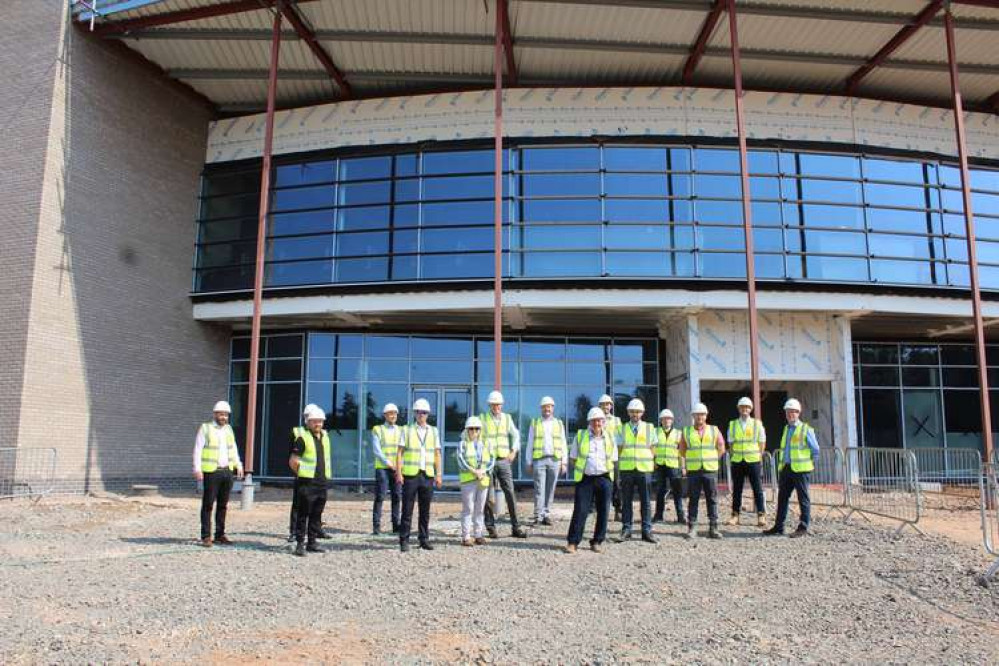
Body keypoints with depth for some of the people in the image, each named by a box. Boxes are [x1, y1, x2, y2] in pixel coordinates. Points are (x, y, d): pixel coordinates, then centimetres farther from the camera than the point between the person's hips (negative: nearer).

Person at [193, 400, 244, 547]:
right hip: (211, 472, -5)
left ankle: (220, 535, 15)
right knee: (208, 504, -2)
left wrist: (238, 465, 11)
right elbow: (198, 449, -6)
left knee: (223, 505, 9)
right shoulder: (205, 428, -2)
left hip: (227, 471, 5)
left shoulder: (228, 429, 14)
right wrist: (197, 469, -14)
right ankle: (206, 536, 2)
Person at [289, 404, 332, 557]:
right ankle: (300, 543, 2)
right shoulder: (302, 438, -9)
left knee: (317, 514, 11)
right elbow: (292, 462, -9)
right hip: (307, 483, -6)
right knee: (303, 514, -3)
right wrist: (302, 475, -1)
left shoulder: (324, 436, 12)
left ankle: (312, 542, 19)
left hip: (322, 482, 7)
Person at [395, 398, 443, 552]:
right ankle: (404, 541, 6)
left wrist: (439, 474, 4)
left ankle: (424, 540, 15)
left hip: (428, 475, 2)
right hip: (410, 475, -2)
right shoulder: (407, 430, 3)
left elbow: (437, 454, 11)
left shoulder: (433, 431, 11)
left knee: (425, 510, 6)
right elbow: (399, 453, 1)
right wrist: (398, 473, -7)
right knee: (407, 510, 0)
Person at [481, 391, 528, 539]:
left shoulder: (507, 418, 10)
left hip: (504, 461, 2)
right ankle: (491, 528, 11)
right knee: (489, 496, 1)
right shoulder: (482, 418, 2)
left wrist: (514, 451, -2)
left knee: (510, 493, -3)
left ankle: (515, 527, 3)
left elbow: (515, 435, 12)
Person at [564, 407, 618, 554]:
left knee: (603, 511, 3)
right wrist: (580, 468, 0)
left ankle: (597, 542, 16)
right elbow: (572, 459, 10)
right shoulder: (580, 436, 5)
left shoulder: (610, 438, 8)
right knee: (580, 510, -6)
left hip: (604, 479, 2)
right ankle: (572, 542, 0)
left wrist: (608, 470, 2)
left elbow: (614, 460, 14)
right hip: (585, 479, -2)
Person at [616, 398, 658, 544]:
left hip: (644, 468, 0)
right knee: (626, 501, 3)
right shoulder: (622, 428, 9)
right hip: (626, 469, 0)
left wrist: (652, 463, 1)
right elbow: (619, 448, 9)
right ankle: (626, 530, 9)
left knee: (646, 501, 1)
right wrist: (619, 464, 0)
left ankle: (647, 531, 6)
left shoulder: (649, 428, 9)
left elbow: (652, 448, 11)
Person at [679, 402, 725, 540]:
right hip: (693, 471, 0)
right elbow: (682, 450, 15)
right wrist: (691, 460, 8)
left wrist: (712, 460, 8)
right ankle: (691, 528, 7)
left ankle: (713, 529, 9)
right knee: (693, 500, 2)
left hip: (710, 470, 0)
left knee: (712, 500, 3)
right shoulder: (686, 432, 6)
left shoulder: (714, 431, 6)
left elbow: (721, 448, 13)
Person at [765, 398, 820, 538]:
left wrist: (809, 464, 2)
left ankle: (803, 528, 5)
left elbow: (815, 449, 1)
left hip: (801, 469, -7)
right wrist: (781, 465, 16)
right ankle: (779, 526, 14)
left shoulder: (806, 429, -3)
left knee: (803, 499, 0)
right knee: (782, 497, 8)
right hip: (785, 468, 7)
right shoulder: (786, 429, 16)